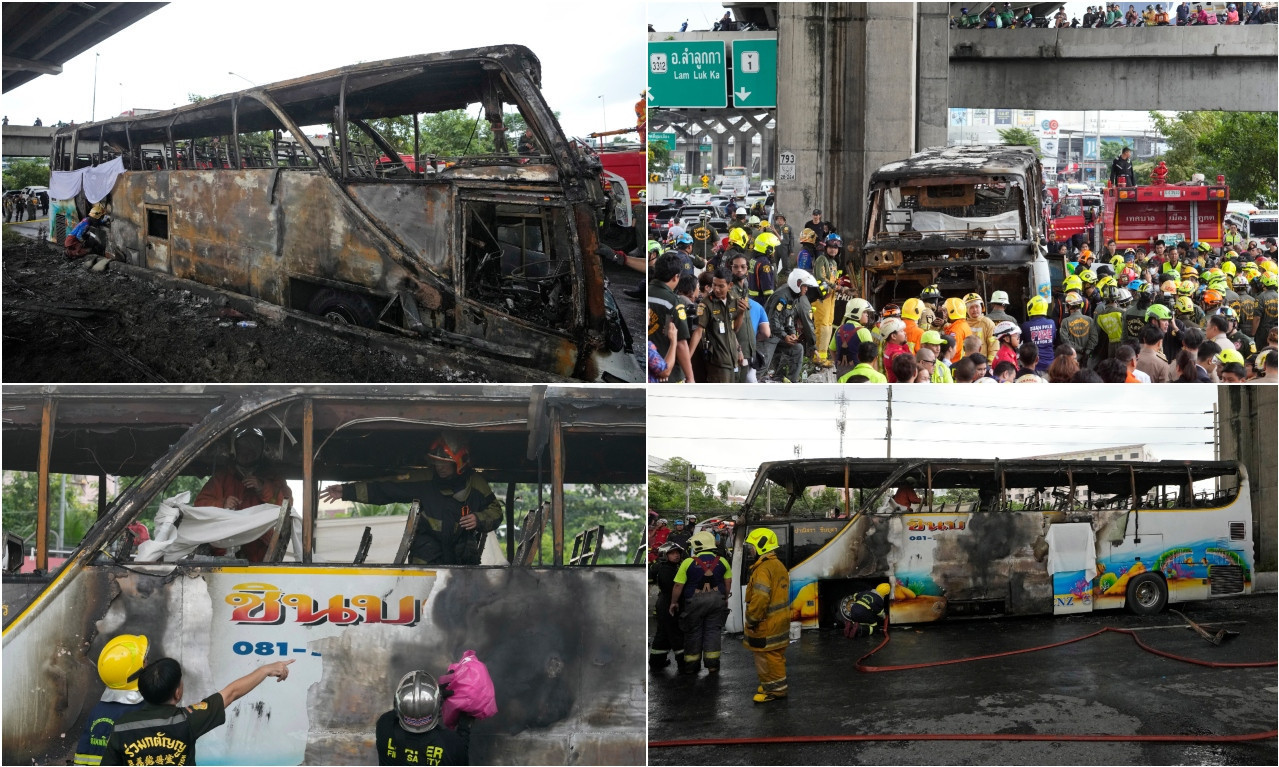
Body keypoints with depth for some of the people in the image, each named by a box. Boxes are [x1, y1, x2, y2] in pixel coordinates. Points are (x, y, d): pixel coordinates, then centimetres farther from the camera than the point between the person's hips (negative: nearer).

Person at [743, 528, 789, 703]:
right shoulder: (779, 566, 12)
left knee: (767, 656, -1)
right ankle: (778, 684, 29)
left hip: (766, 624, -10)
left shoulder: (763, 570, -21)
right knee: (776, 655, 19)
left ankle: (775, 688, 4)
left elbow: (760, 599, -28)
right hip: (780, 621, 10)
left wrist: (752, 620, -18)